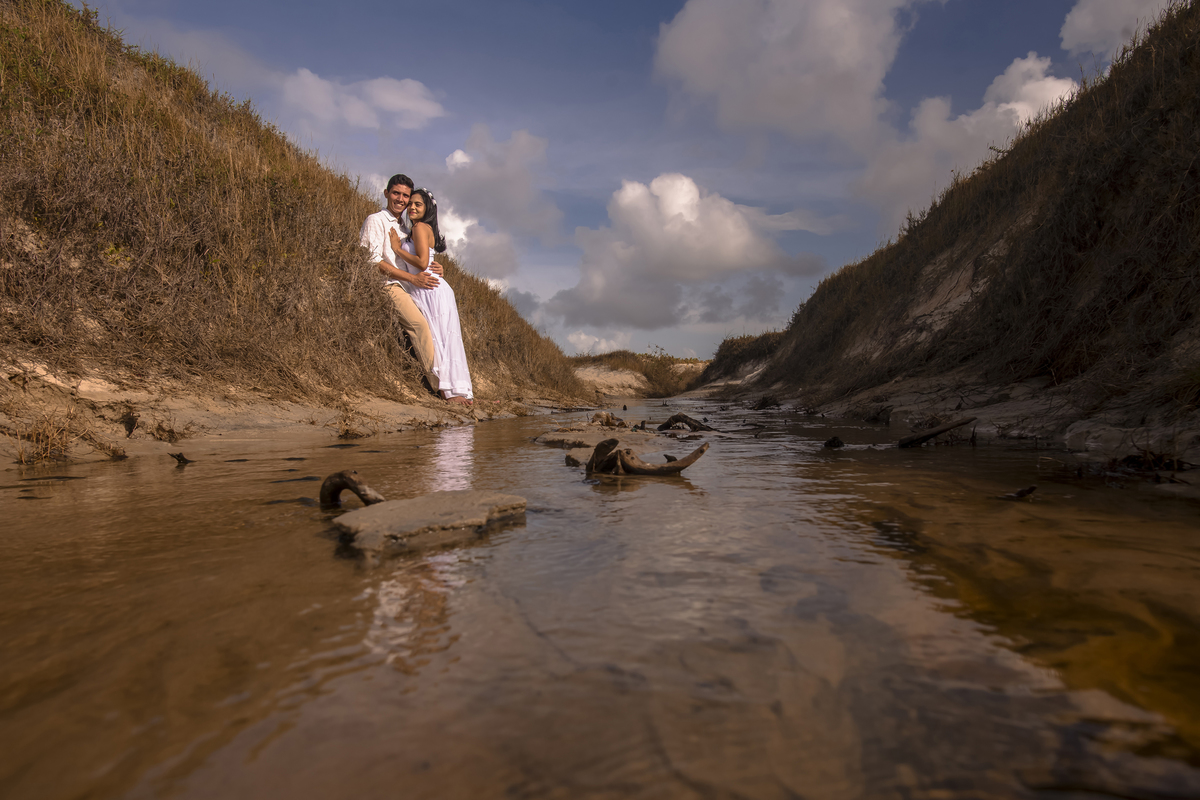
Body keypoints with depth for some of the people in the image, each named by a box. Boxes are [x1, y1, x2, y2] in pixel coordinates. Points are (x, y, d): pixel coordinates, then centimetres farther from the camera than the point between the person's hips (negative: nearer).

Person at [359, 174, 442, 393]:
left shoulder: (405, 226, 25)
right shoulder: (376, 220, -1)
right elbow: (374, 260, -11)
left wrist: (433, 268, 4)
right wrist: (413, 278, -15)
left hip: (405, 285, 8)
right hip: (386, 285, -8)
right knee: (418, 323, -27)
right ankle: (437, 383, -25)